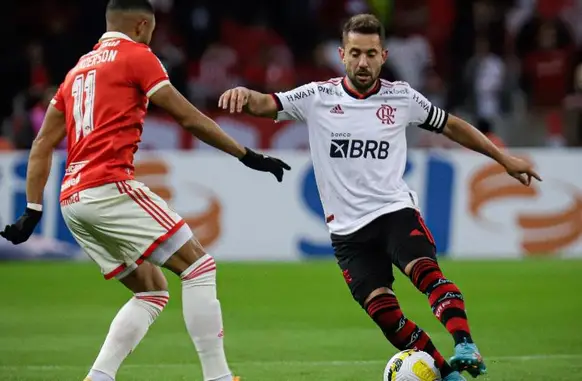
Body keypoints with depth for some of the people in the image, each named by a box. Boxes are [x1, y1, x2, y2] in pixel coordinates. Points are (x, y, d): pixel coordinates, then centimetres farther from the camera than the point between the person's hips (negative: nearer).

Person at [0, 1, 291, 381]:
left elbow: (43, 146, 20)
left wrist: (33, 210, 18)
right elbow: (189, 118, 0)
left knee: (153, 291, 15)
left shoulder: (78, 69, 23)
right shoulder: (137, 56, 2)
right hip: (110, 188, -8)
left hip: (73, 200, 8)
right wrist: (247, 155, 6)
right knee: (199, 266, -4)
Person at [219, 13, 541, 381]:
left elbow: (451, 126, 17)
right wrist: (246, 95, -38)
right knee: (383, 311, -13)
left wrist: (504, 158, 19)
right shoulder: (318, 97, -1)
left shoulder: (401, 97, 3)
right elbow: (267, 104, -14)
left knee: (425, 269, -31)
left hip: (395, 210, -1)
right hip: (348, 228, 1)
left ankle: (465, 347, -42)